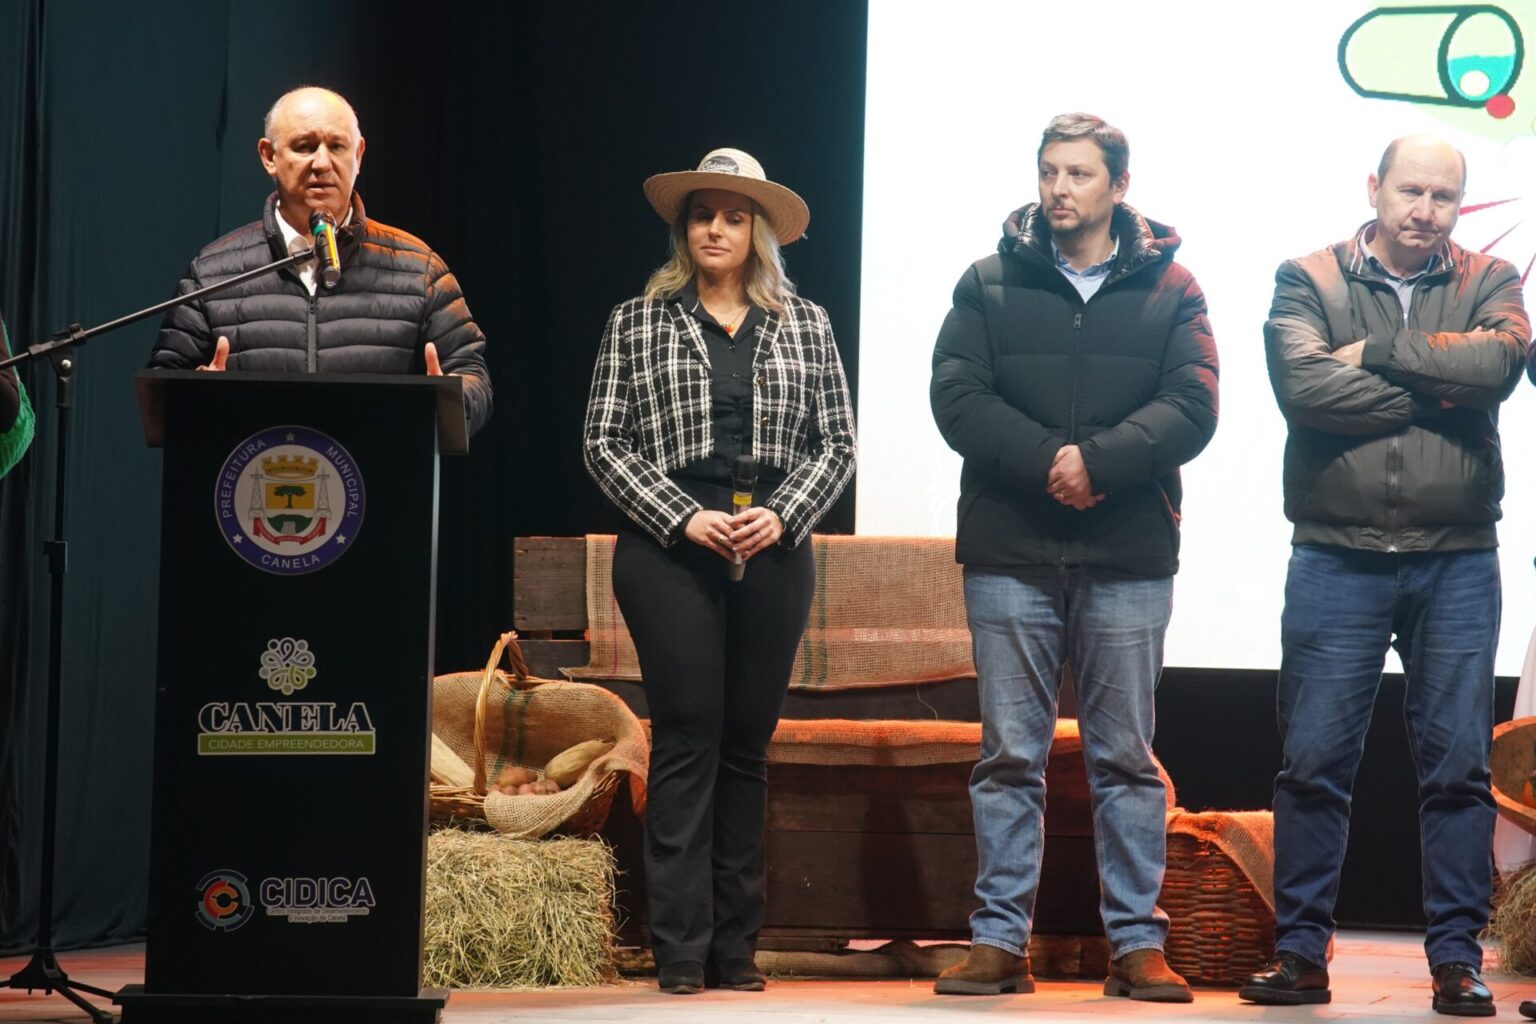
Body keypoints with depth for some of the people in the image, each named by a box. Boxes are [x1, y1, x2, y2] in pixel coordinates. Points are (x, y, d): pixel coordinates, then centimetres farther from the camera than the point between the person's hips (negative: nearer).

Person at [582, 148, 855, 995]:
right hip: (669, 554, -2)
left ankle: (736, 947, 9)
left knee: (747, 743, 5)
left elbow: (836, 443, 8)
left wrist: (781, 515, -7)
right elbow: (605, 443, 2)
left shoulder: (806, 324, 11)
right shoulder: (638, 322, 6)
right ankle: (681, 949, -7)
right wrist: (682, 518, -9)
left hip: (774, 554, 2)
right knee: (686, 738, -7)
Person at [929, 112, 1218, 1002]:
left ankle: (1139, 944, 7)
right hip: (1010, 551, 1)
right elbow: (958, 397, -3)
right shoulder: (990, 285, 8)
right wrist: (1046, 462, -16)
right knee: (1011, 755, 3)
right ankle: (1001, 941, 6)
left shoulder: (1169, 290, 7)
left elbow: (1191, 406, -5)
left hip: (1129, 558, 0)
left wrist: (1098, 460, -18)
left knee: (1127, 757, 4)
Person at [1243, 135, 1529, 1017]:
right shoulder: (1309, 281, 3)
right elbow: (1304, 385, -15)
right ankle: (1301, 952, 9)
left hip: (1456, 565, 1)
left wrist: (1377, 352, -12)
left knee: (1459, 764, 3)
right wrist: (1433, 391, -11)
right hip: (1337, 561, -1)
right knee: (1315, 761, 1)